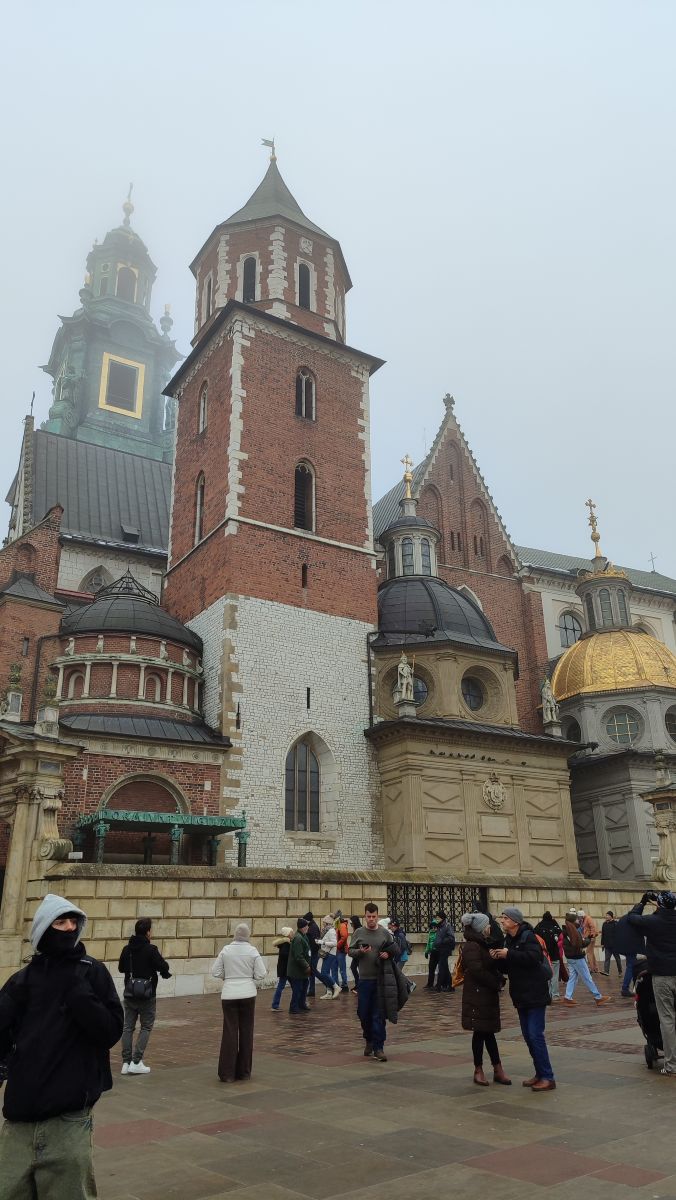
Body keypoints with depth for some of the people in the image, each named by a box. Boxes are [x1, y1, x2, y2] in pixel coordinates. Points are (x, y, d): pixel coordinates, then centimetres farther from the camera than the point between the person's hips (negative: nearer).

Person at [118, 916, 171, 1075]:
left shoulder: (127, 949, 0)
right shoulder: (150, 950, -18)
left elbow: (121, 968, 13)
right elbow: (164, 967, -18)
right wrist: (165, 973, 4)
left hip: (129, 994, 5)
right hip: (147, 996, -5)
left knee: (128, 1027, 11)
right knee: (146, 1027, 6)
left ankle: (126, 1062, 11)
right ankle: (136, 1062, 1)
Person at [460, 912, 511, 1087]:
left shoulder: (483, 945, 13)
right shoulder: (471, 947, -17)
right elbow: (478, 971, -23)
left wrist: (498, 980, -3)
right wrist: (497, 983, -12)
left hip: (488, 995, 9)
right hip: (478, 996, -9)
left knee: (488, 1032, 12)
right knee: (481, 1032, 1)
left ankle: (498, 1069, 15)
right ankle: (478, 1071, 12)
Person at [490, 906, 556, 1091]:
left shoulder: (528, 936, -14)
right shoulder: (508, 940, 11)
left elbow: (533, 957, -30)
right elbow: (507, 967, 14)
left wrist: (508, 954, -24)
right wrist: (498, 958, -6)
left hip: (535, 994, -9)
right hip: (521, 996, 9)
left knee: (536, 1035, -8)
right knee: (528, 1036, 12)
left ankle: (548, 1078, 0)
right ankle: (540, 1074, 22)